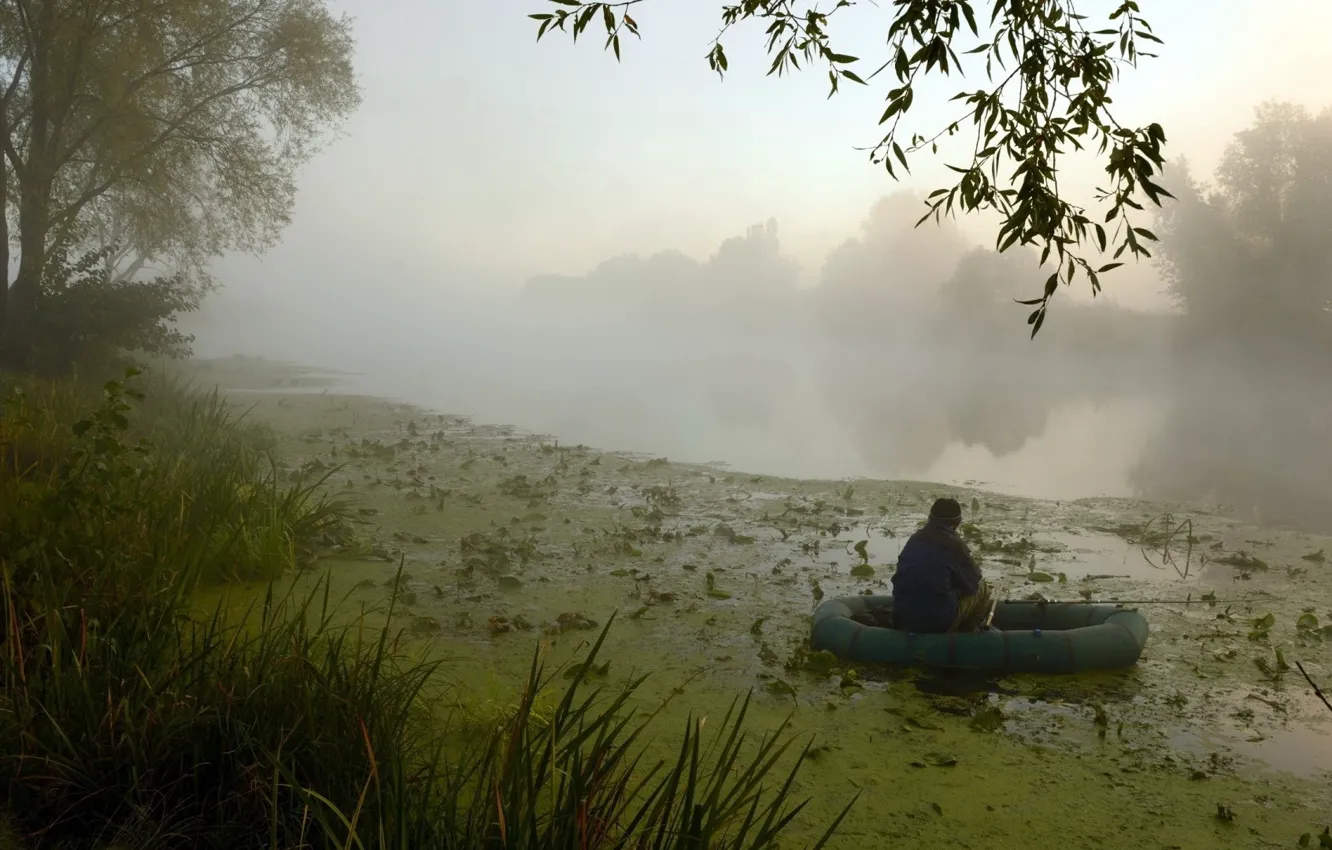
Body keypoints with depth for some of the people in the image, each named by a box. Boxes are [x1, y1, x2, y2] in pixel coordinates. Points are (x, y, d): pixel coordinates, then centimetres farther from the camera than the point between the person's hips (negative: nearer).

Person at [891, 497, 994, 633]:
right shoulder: (953, 543, -9)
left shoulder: (915, 538, 7)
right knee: (981, 588, 17)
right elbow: (973, 582, 3)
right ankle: (967, 632, 28)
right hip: (938, 621, -6)